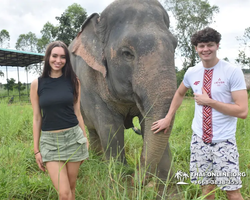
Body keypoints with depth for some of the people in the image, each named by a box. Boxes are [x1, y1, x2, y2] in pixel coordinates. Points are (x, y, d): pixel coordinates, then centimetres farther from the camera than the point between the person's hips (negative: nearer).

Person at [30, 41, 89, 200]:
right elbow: (37, 118, 2)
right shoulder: (37, 84, -1)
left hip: (73, 137, 1)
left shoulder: (73, 81, 2)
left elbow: (77, 112, 6)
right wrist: (36, 149, 3)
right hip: (50, 141, -1)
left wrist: (85, 139, 8)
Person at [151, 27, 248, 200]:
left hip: (223, 141, -3)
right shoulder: (192, 72, 3)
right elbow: (180, 94, 22)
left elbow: (242, 111, -15)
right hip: (199, 139, 3)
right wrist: (168, 118, 18)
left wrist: (209, 101, -17)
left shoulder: (233, 72, -10)